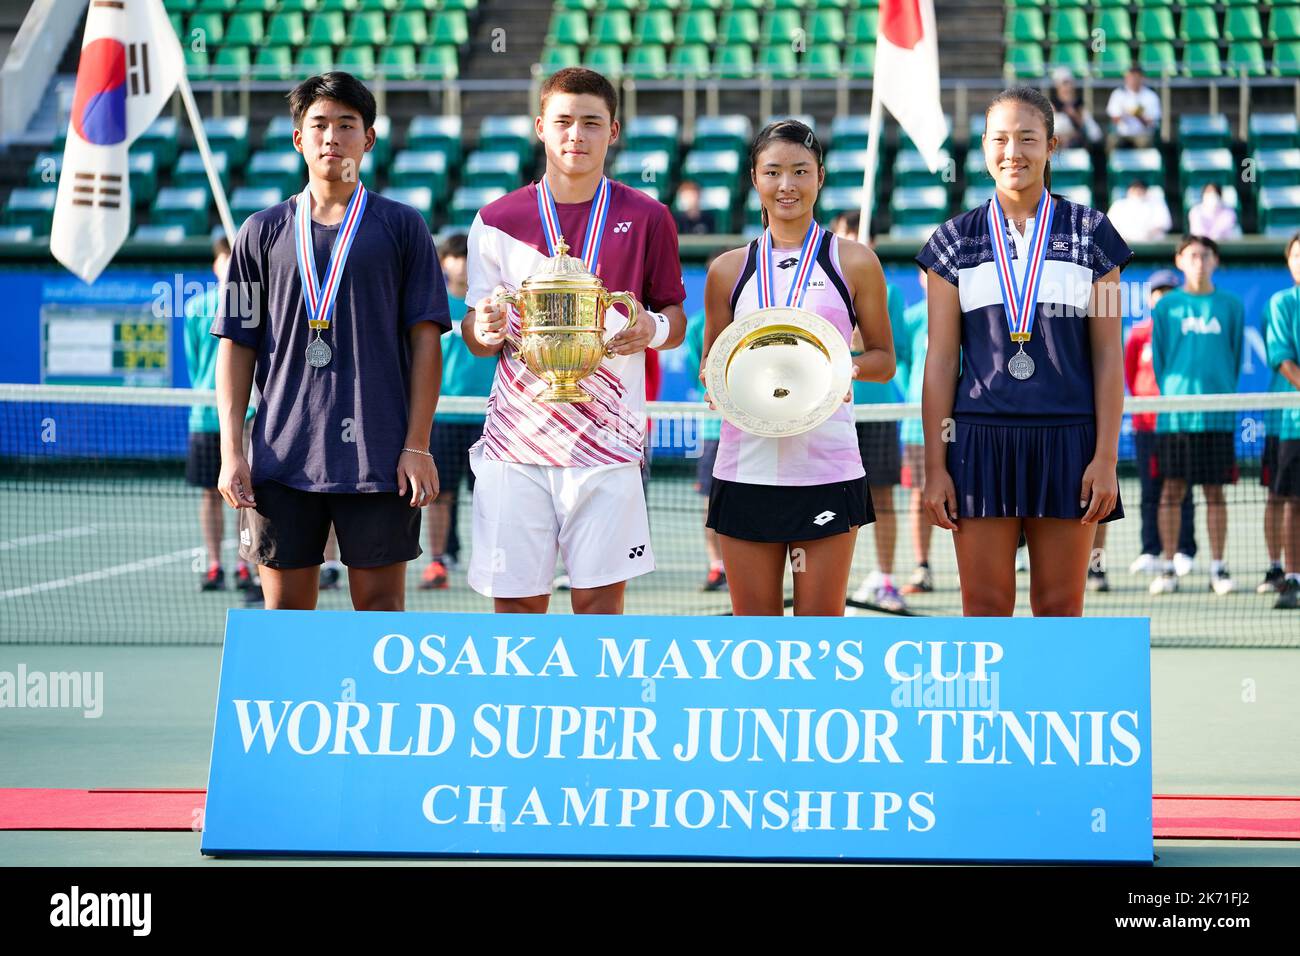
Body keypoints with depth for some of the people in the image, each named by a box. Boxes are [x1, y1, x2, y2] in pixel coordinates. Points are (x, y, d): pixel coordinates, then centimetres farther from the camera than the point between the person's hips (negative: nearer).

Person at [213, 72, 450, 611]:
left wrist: (417, 445, -6)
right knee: (286, 608, 4)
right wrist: (231, 451, 0)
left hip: (379, 460, -2)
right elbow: (236, 345, 9)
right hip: (281, 460, 2)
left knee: (380, 606, 0)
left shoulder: (402, 227, 6)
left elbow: (425, 339, 2)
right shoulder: (263, 232, 11)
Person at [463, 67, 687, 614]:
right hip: (515, 440, 1)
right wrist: (485, 328, -14)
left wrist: (653, 329, -12)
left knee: (599, 598, -1)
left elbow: (675, 316, 11)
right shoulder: (497, 221, 7)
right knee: (515, 598, 1)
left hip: (606, 440, -1)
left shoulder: (646, 219, 6)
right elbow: (477, 338, 10)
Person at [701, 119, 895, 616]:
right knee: (753, 619, 3)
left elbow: (883, 358, 8)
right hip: (745, 463, 2)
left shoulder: (854, 261, 5)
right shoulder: (729, 268, 11)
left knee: (821, 618, 0)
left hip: (825, 463, -2)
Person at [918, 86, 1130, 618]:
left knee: (1060, 606, 2)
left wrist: (1106, 457, -4)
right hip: (981, 437, 0)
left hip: (1067, 441, 0)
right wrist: (935, 465, 0)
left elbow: (1108, 355, 4)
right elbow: (940, 360, 6)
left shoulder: (1090, 233, 6)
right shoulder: (955, 240, 7)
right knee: (985, 605, -1)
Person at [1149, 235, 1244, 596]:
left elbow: (1235, 356, 11)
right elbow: (1158, 358, 9)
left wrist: (1225, 394, 5)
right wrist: (1170, 393, 2)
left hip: (1218, 413, 0)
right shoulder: (1167, 306, 6)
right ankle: (1168, 568, 7)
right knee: (1172, 488, 1)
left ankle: (1217, 568, 7)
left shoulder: (1230, 306, 8)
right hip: (1175, 411, 0)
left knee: (1215, 491, 2)